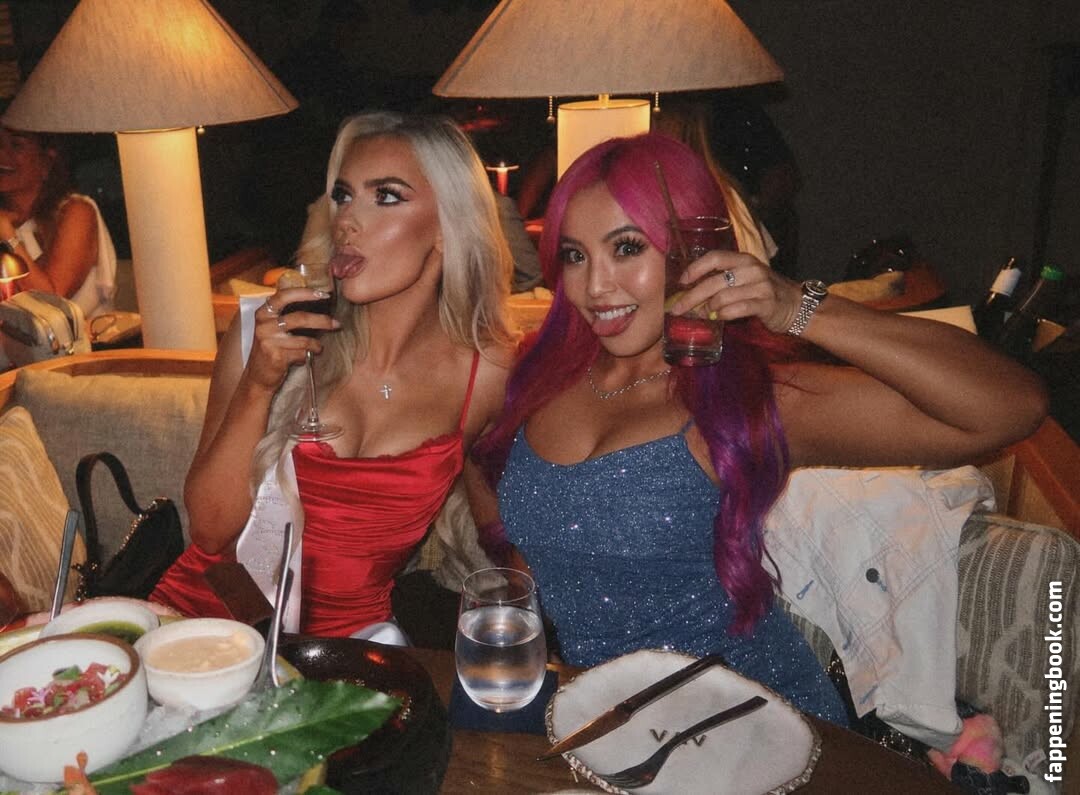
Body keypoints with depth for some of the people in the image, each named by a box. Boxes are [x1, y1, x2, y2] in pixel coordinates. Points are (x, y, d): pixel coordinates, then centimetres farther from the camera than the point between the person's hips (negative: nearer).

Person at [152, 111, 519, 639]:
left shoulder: (487, 372, -7)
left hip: (346, 639, 1)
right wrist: (258, 386, -18)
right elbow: (210, 530, -6)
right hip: (204, 610, 0)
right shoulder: (266, 330, -6)